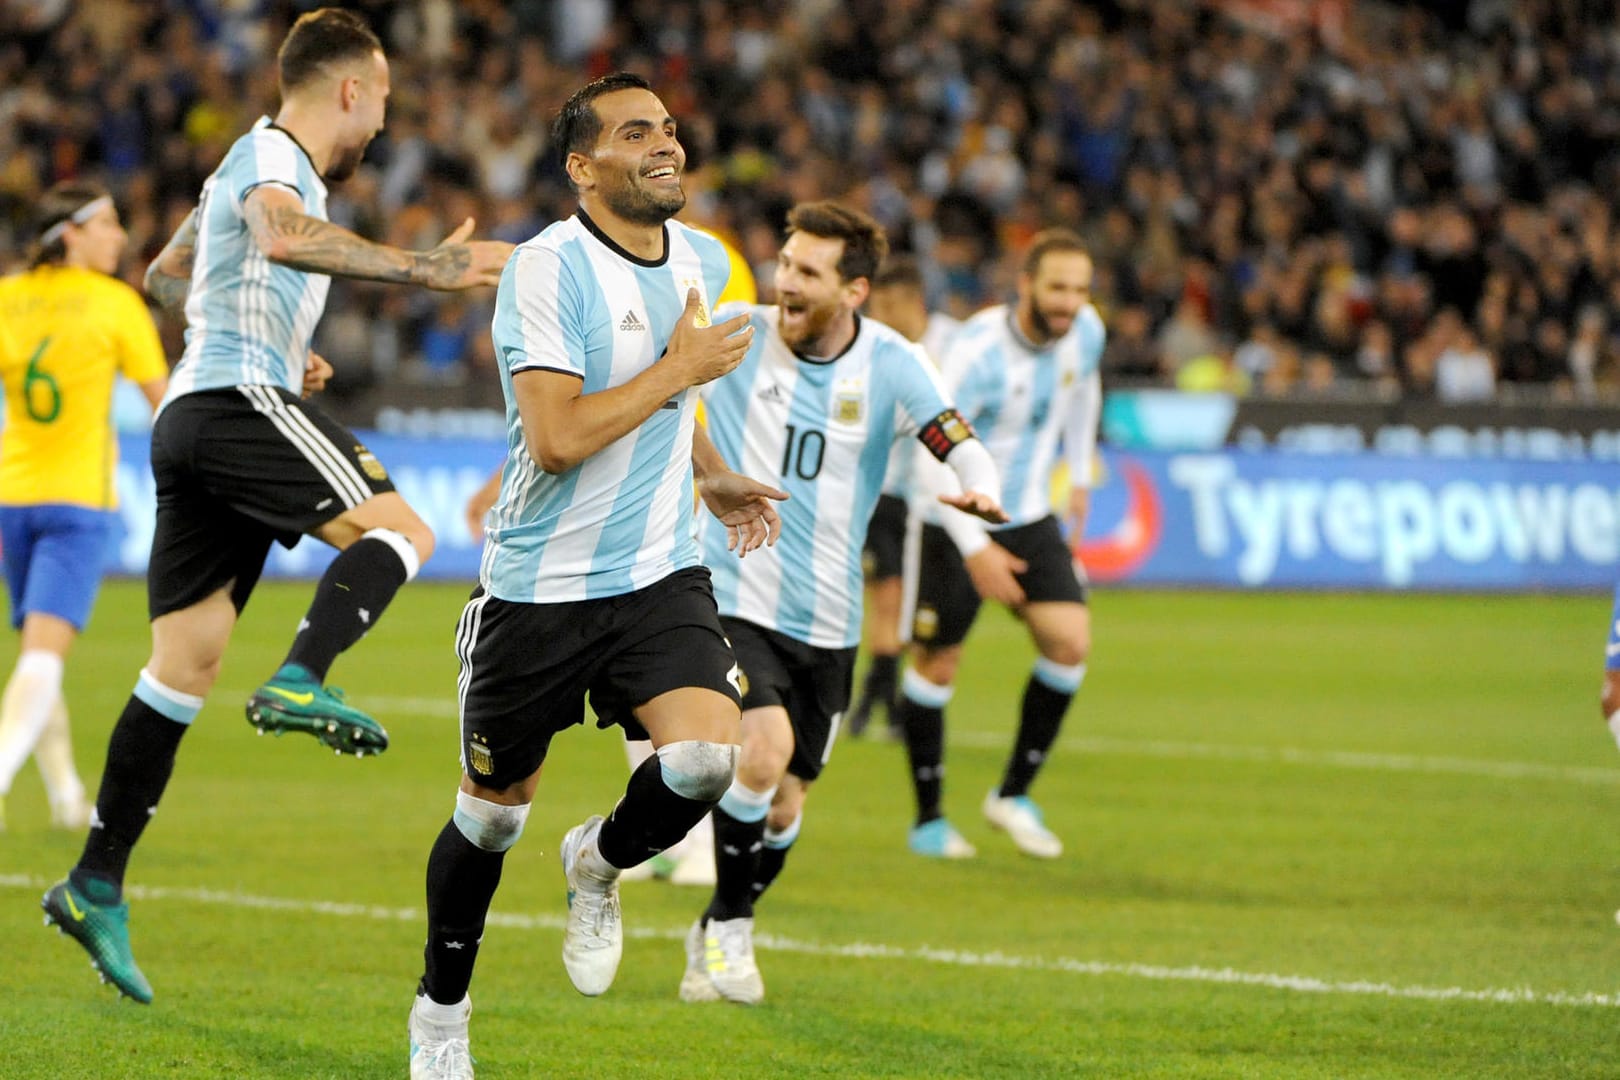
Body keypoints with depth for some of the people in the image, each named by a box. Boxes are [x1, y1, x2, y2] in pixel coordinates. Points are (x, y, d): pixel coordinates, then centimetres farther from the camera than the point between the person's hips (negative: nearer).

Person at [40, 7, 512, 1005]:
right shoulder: (271, 157, -4)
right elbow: (284, 238, -29)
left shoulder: (264, 165, 27)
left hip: (191, 423, 9)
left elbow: (168, 274, 41)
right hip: (240, 397, -9)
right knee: (400, 529, -16)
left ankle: (97, 885, 2)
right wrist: (424, 269, -32)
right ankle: (300, 682, -34)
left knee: (186, 664, 5)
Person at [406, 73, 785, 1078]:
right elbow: (555, 438, -27)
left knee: (705, 757, -20)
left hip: (661, 577, 4)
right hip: (540, 585, -4)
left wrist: (713, 475, 29)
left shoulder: (703, 260, 6)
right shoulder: (547, 270, -17)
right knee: (496, 810, 8)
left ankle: (600, 865, 14)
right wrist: (681, 370, -20)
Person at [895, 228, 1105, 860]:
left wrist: (1080, 476, 20)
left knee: (1070, 643, -9)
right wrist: (976, 550, -28)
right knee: (936, 664, 1)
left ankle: (1013, 795, 6)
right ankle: (928, 820, 17)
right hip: (957, 523, -5)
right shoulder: (979, 351, -26)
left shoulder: (1085, 333, -7)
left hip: (1029, 517, 5)